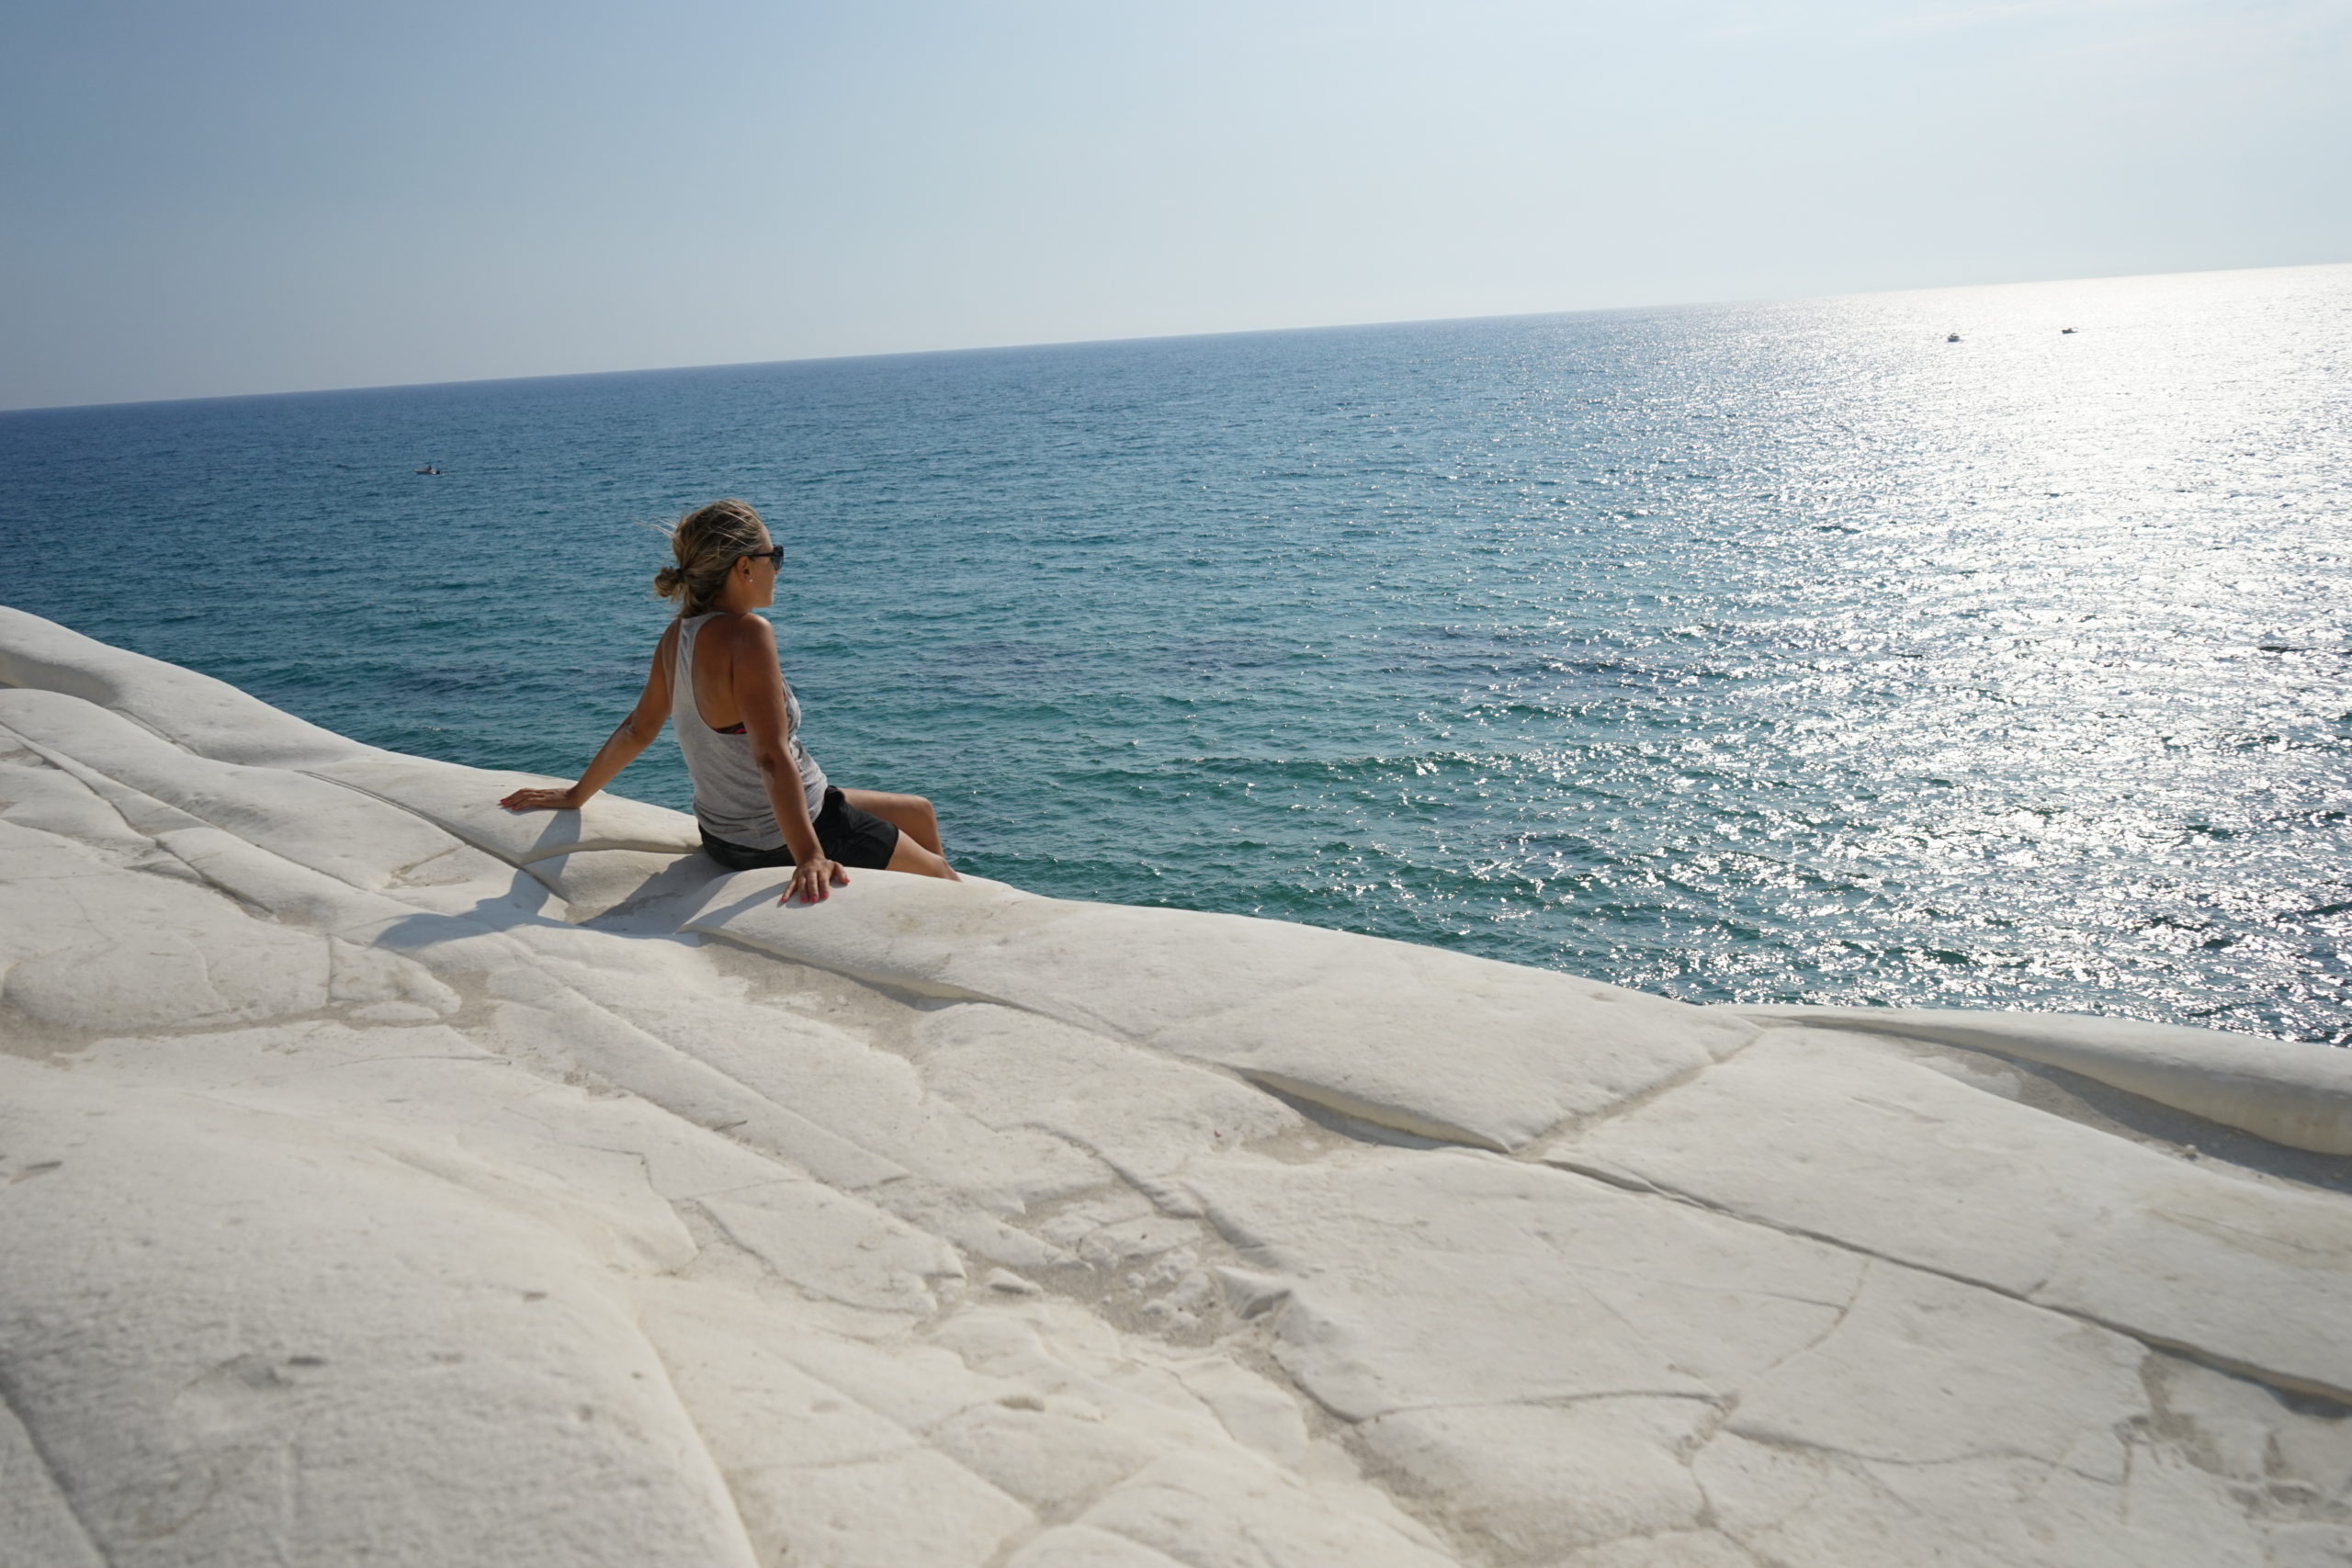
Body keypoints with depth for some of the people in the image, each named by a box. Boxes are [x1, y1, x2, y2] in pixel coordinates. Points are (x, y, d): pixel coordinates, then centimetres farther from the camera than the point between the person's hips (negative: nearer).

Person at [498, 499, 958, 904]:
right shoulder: (746, 634, -26)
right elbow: (772, 756, -34)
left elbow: (637, 729, 8)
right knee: (937, 874, 11)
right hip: (781, 840, -9)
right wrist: (810, 856, -38)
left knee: (919, 812, 25)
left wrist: (575, 796, 22)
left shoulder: (678, 635, -1)